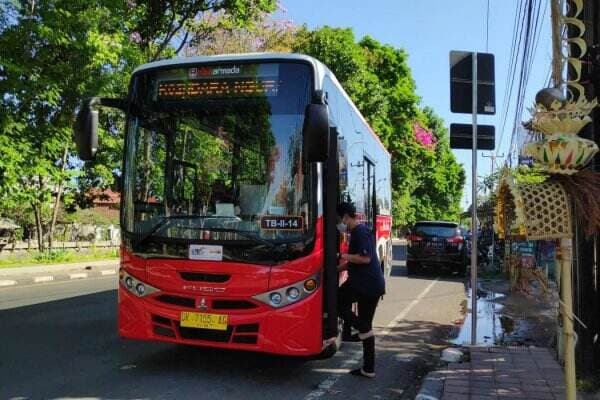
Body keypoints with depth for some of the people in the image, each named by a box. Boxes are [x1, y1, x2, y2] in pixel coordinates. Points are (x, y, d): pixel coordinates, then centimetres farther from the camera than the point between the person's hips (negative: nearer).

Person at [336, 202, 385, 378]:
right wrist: (338, 267, 20)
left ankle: (363, 330, -5)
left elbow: (365, 258, -22)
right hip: (373, 286, 10)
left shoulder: (360, 232, -12)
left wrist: (344, 256, -12)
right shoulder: (358, 232, 19)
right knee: (365, 325, 12)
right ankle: (368, 369, 17)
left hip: (365, 283, -10)